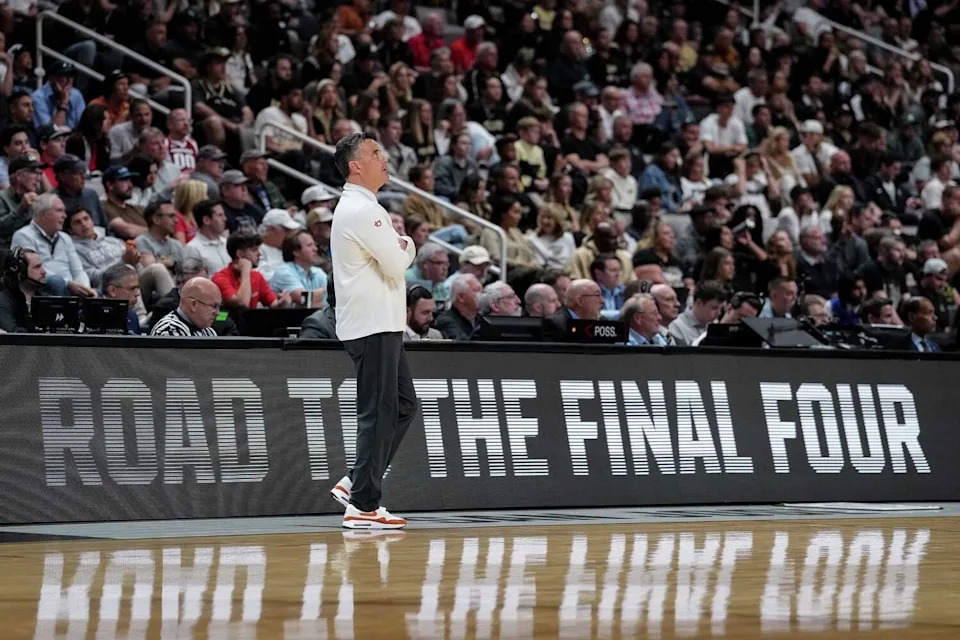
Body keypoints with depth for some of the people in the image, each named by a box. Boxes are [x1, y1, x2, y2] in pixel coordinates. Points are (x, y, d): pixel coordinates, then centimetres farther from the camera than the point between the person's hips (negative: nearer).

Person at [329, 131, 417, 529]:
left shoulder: (358, 207, 19)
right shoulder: (361, 210, -15)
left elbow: (391, 260, 24)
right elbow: (397, 264, -17)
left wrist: (400, 248, 4)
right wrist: (407, 245, 2)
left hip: (381, 326, 11)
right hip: (373, 328, -11)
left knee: (403, 405, 14)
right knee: (379, 413, -8)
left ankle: (355, 484, 15)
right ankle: (363, 507, -5)